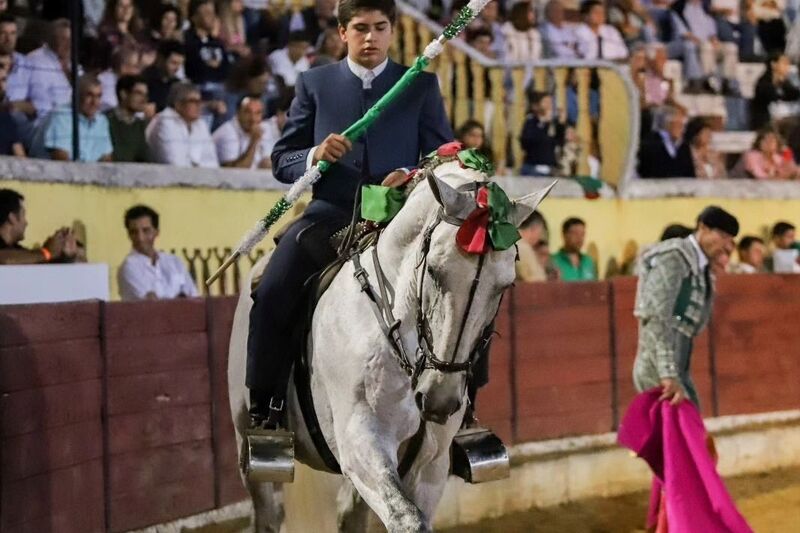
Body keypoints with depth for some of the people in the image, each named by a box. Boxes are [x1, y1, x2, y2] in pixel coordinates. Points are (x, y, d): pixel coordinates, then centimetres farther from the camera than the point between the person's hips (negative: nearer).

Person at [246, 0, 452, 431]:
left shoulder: (421, 85, 12)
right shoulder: (315, 84, 13)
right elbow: (282, 159, 11)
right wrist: (315, 156, -12)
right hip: (331, 214, 0)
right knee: (272, 295, -22)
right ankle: (263, 408, -9)